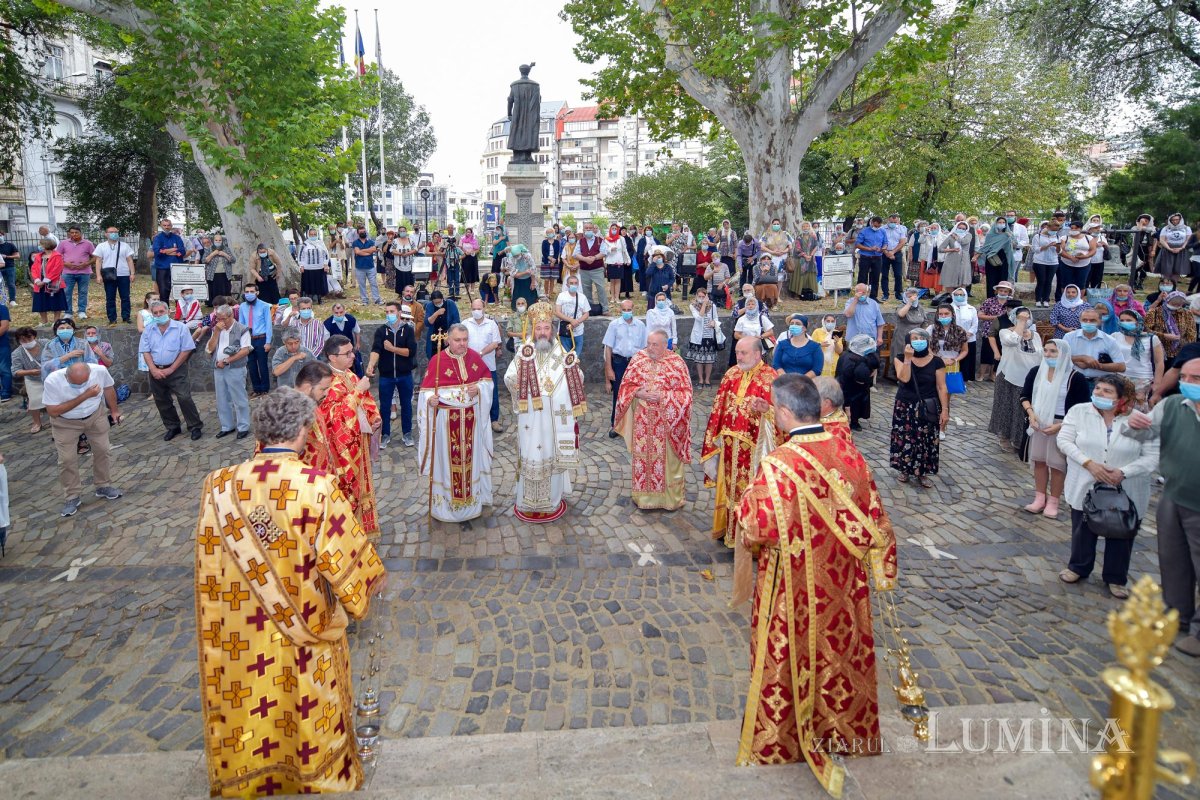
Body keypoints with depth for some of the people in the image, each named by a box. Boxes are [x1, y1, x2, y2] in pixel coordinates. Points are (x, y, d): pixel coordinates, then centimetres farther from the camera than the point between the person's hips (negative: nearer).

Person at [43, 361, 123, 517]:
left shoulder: (100, 370, -26)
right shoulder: (52, 380, -33)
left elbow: (108, 388, -3)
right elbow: (53, 411, -30)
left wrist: (114, 410, 8)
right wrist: (84, 396, -36)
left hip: (96, 416, 2)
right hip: (65, 423, -2)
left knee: (103, 451, 9)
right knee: (67, 460, -2)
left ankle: (103, 486, 28)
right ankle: (72, 497, 13)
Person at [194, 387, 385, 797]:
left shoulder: (219, 486, -13)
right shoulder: (318, 487, -24)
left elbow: (210, 565, -4)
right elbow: (345, 556, -15)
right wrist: (372, 578, 4)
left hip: (241, 636, 3)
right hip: (306, 632, -3)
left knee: (250, 719, 24)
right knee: (310, 716, 20)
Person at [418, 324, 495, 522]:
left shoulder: (474, 357, 0)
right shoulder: (437, 360, -11)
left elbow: (488, 379, 9)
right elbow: (427, 390, -11)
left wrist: (479, 388, -11)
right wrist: (431, 400, -32)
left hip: (471, 417, 4)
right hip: (446, 419, -3)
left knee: (470, 458, 14)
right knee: (447, 460, 5)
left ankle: (471, 498, 30)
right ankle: (445, 502, 18)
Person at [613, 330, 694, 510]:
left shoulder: (676, 362, -7)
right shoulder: (638, 359, 1)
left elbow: (685, 392, -8)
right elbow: (626, 385, 4)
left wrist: (663, 396, -20)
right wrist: (639, 393, -15)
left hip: (667, 421, -2)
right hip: (643, 420, 2)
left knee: (667, 458, 6)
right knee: (643, 456, 9)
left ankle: (670, 497, 20)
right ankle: (644, 495, 23)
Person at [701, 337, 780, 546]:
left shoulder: (770, 377, -12)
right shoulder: (732, 375, 7)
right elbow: (720, 407, 12)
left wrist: (766, 410, -38)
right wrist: (717, 437, 12)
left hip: (753, 446, -6)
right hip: (730, 444, 6)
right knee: (729, 485, 17)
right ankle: (729, 527, 32)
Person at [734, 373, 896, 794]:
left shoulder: (778, 466, -27)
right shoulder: (850, 455, -9)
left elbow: (755, 528, -26)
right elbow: (874, 520, -2)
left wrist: (747, 498, -7)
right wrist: (879, 569, 12)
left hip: (793, 588, -5)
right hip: (841, 584, 5)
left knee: (791, 656, 14)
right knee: (839, 647, 22)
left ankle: (783, 738, 32)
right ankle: (843, 725, 42)